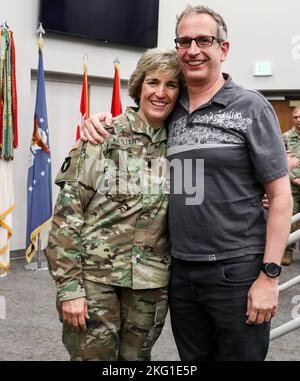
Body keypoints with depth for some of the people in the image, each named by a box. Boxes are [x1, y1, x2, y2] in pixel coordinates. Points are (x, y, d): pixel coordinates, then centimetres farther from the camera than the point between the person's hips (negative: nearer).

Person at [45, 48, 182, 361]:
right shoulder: (103, 137, -7)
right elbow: (67, 212, -9)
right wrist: (68, 285, -13)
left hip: (152, 282, 4)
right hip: (95, 275, -3)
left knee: (135, 356, 15)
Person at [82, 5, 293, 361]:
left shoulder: (250, 107, -6)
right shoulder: (171, 111, 8)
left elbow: (280, 195, -8)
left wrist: (269, 275, -14)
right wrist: (102, 119, 4)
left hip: (237, 270, -5)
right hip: (181, 270, 5)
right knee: (192, 359, 17)